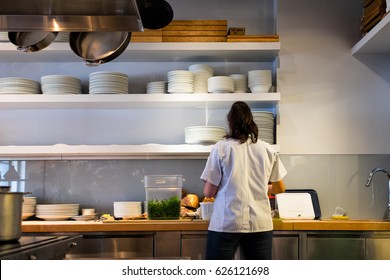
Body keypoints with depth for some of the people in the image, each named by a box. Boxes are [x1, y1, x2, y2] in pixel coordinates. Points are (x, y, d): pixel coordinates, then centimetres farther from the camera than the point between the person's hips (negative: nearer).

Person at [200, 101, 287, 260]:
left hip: (226, 223, -3)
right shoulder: (267, 150, 5)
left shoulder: (221, 148, -4)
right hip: (260, 223, 3)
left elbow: (209, 192, -3)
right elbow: (280, 188, 15)